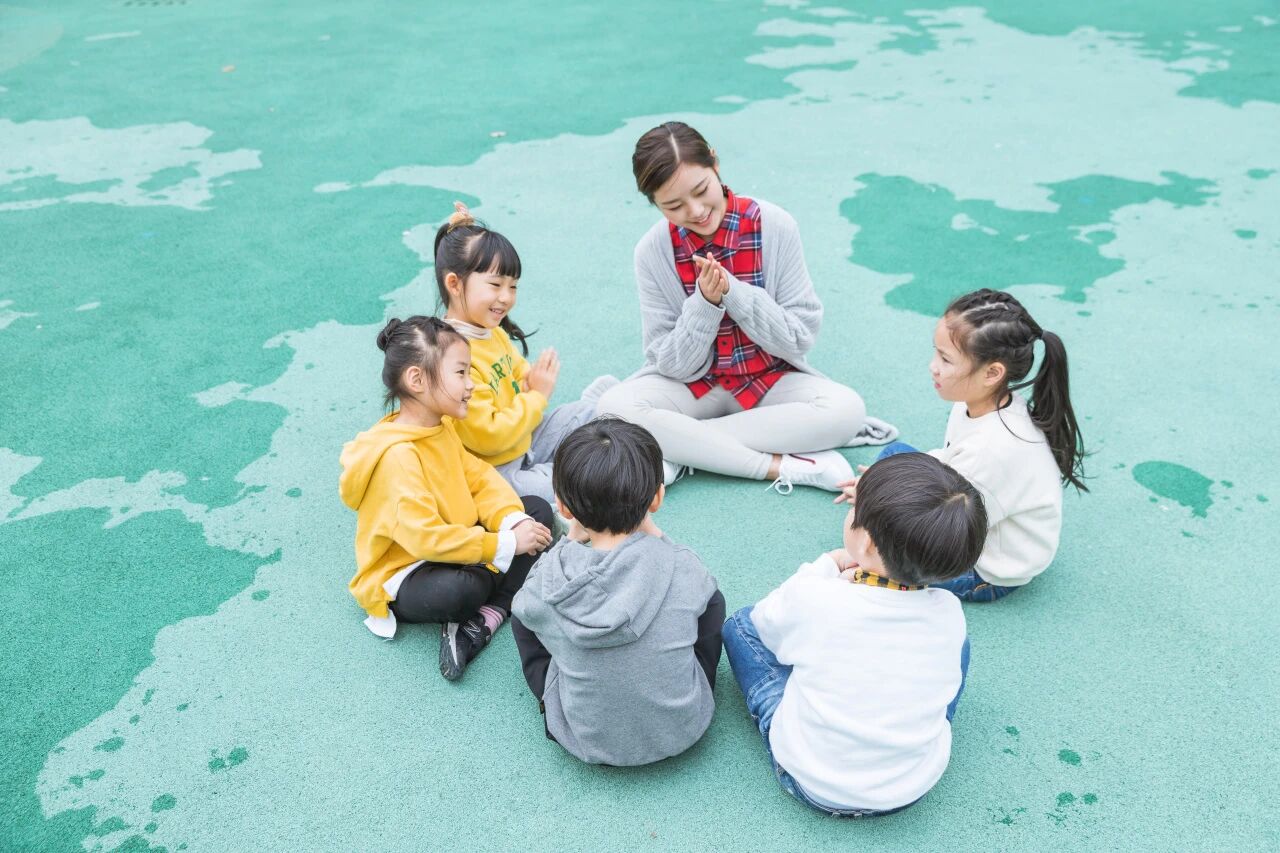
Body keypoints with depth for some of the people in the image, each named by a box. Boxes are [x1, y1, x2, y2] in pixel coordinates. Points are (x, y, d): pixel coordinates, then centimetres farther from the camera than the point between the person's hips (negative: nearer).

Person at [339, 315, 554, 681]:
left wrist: (513, 521, -19)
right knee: (462, 588, -42)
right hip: (400, 576, -10)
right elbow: (425, 537, -34)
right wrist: (505, 545, -31)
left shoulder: (441, 427, 2)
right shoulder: (398, 456, -28)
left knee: (538, 510, 3)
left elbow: (480, 478, 1)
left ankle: (485, 619, -12)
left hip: (454, 547, 10)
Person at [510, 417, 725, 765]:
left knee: (522, 615, 14)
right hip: (682, 731, 1)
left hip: (586, 742, 0)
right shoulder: (681, 565, -20)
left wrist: (572, 538, 10)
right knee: (711, 600, 16)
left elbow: (528, 606, 5)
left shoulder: (549, 576, -20)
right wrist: (651, 532, 9)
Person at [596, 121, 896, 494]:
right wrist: (705, 303, -27)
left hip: (772, 378, 0)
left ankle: (682, 451, -22)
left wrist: (733, 292, -26)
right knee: (615, 407, -29)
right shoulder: (652, 252, -12)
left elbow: (801, 337, -12)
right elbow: (675, 365, -10)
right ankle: (783, 465, -27)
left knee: (847, 408, -28)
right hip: (694, 383, 0)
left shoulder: (774, 226, -14)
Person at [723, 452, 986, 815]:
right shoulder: (949, 613, -17)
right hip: (915, 786, 3)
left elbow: (767, 623, -4)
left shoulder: (813, 598, -27)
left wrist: (826, 567, 3)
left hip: (811, 782, -2)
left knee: (741, 624, 10)